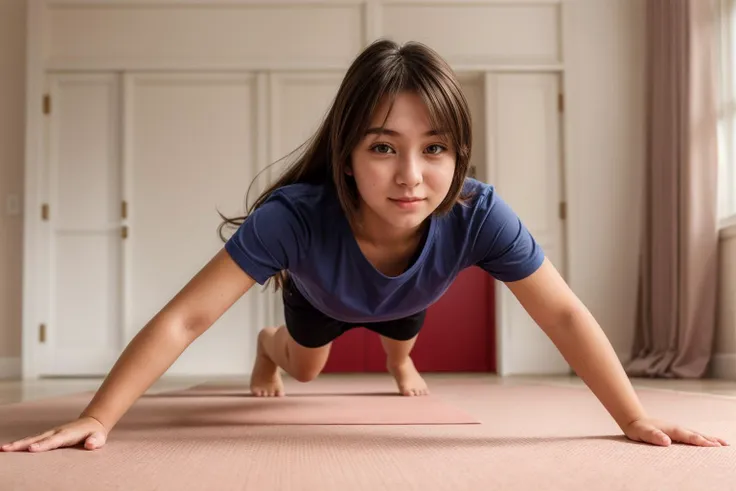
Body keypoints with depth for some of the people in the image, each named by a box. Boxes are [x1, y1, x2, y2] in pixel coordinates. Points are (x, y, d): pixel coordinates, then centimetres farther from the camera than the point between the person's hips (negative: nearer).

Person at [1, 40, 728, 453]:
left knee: (401, 338, 36)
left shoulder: (479, 215, -47)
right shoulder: (296, 216, -51)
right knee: (305, 367, 30)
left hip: (401, 300, 2)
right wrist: (96, 419, -51)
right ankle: (268, 345, 64)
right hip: (322, 297, -1)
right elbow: (184, 318, -49)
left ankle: (400, 363, 73)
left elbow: (564, 313, -37)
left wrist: (635, 420, -36)